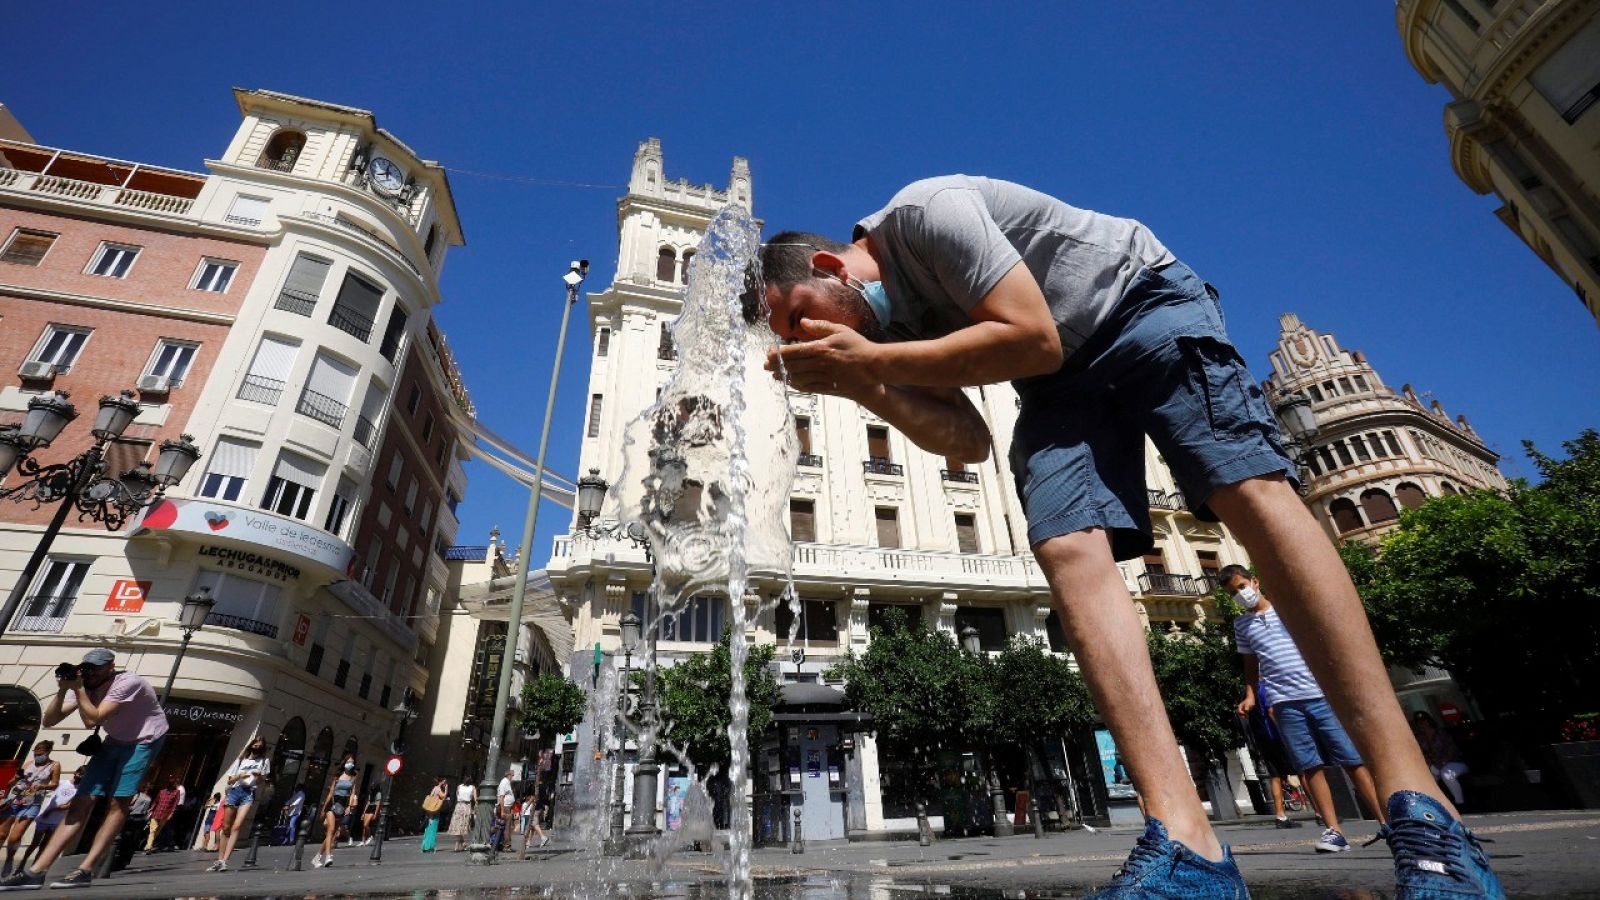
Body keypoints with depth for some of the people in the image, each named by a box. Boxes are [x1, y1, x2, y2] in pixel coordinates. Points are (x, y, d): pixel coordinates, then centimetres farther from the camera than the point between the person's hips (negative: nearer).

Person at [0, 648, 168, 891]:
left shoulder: (127, 683, -24)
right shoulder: (87, 687, 0)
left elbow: (92, 720, -28)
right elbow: (48, 721, -2)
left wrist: (78, 689, -23)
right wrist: (62, 690, -15)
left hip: (144, 740, -7)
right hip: (115, 741, 7)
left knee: (118, 802, -13)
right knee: (82, 800, -1)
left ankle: (84, 871, -9)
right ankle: (35, 871, 1)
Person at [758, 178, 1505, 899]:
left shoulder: (923, 213, -18)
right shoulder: (885, 317, 2)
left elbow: (1033, 339, -26)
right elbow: (966, 441, -6)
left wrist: (871, 357, -25)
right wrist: (859, 383, -17)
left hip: (1144, 299, -5)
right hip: (1058, 383, 5)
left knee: (1252, 491, -23)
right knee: (1068, 552, -19)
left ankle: (1418, 805, -16)